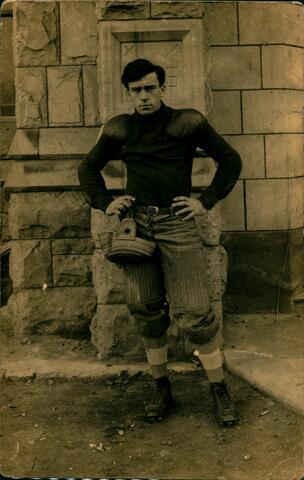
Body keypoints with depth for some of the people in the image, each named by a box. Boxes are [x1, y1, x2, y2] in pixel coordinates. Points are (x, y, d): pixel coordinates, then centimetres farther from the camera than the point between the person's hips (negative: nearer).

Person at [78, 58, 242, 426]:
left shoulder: (188, 123, 1)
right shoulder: (119, 130, 8)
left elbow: (230, 160, 9)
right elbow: (88, 168, 23)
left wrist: (206, 201, 1)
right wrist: (104, 203, 8)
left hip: (177, 223, -3)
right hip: (135, 224, 3)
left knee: (194, 313, -6)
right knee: (147, 312, 7)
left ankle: (220, 390, 9)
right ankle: (161, 389, 21)